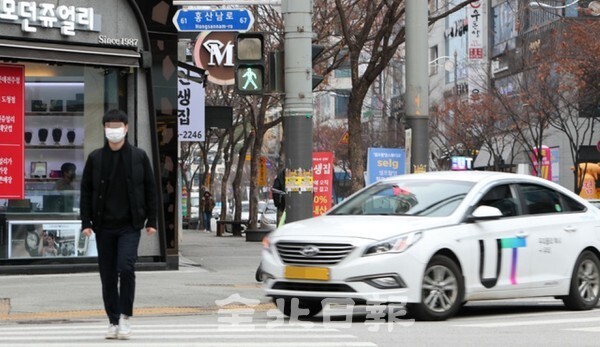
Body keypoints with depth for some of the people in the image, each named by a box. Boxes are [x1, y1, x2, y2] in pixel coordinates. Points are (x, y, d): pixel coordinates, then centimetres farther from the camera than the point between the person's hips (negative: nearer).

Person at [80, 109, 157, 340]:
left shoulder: (139, 156, 2)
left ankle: (125, 316, -4)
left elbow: (150, 189, 5)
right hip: (104, 226, 2)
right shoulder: (95, 158, 4)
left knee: (126, 267, -17)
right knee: (108, 276, 6)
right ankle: (113, 321, 16)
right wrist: (86, 222, -1)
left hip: (130, 225, -2)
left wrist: (151, 220, 2)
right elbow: (86, 191, 6)